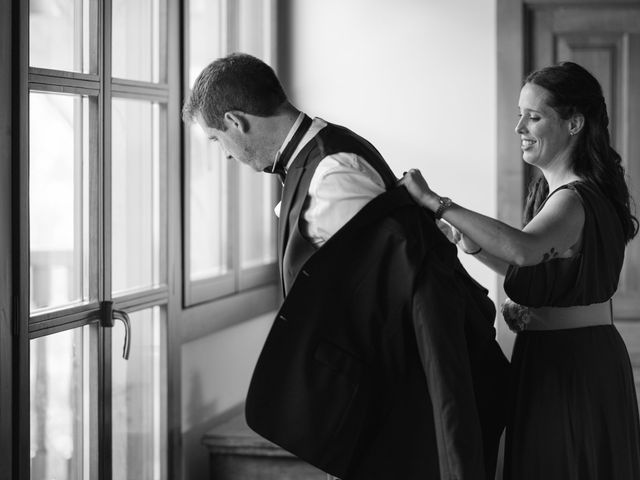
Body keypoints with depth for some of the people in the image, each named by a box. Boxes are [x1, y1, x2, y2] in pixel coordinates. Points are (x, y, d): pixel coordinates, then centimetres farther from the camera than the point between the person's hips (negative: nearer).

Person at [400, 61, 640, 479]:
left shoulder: (576, 199, -21)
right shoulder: (550, 188, 11)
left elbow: (524, 249, -41)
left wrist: (435, 202, -36)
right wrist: (474, 246, 3)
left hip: (573, 371, -9)